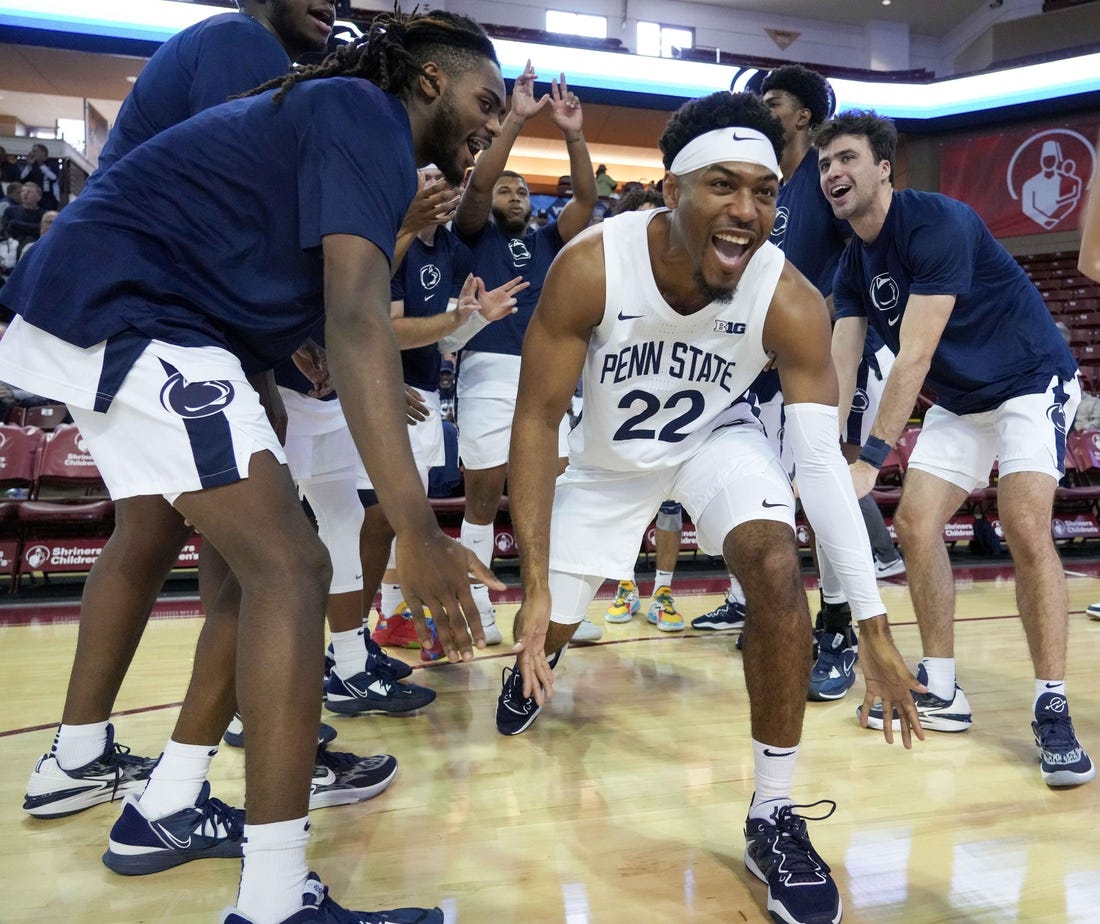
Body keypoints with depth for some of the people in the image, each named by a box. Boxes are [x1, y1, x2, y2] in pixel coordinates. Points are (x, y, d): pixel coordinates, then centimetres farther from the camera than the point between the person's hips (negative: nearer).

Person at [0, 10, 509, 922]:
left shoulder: (333, 117, 21)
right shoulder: (365, 114, -10)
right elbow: (357, 318, -26)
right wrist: (417, 528, -31)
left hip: (107, 314, 10)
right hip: (123, 311, -10)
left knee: (270, 565, 10)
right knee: (291, 569, -17)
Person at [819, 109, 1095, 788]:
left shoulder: (937, 223, -24)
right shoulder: (855, 263, 0)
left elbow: (914, 357, -31)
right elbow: (840, 367, -7)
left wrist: (870, 460, -35)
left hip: (1031, 382, -7)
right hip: (959, 401, 7)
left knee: (1026, 530, -22)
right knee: (916, 523, -3)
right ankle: (942, 692, 8)